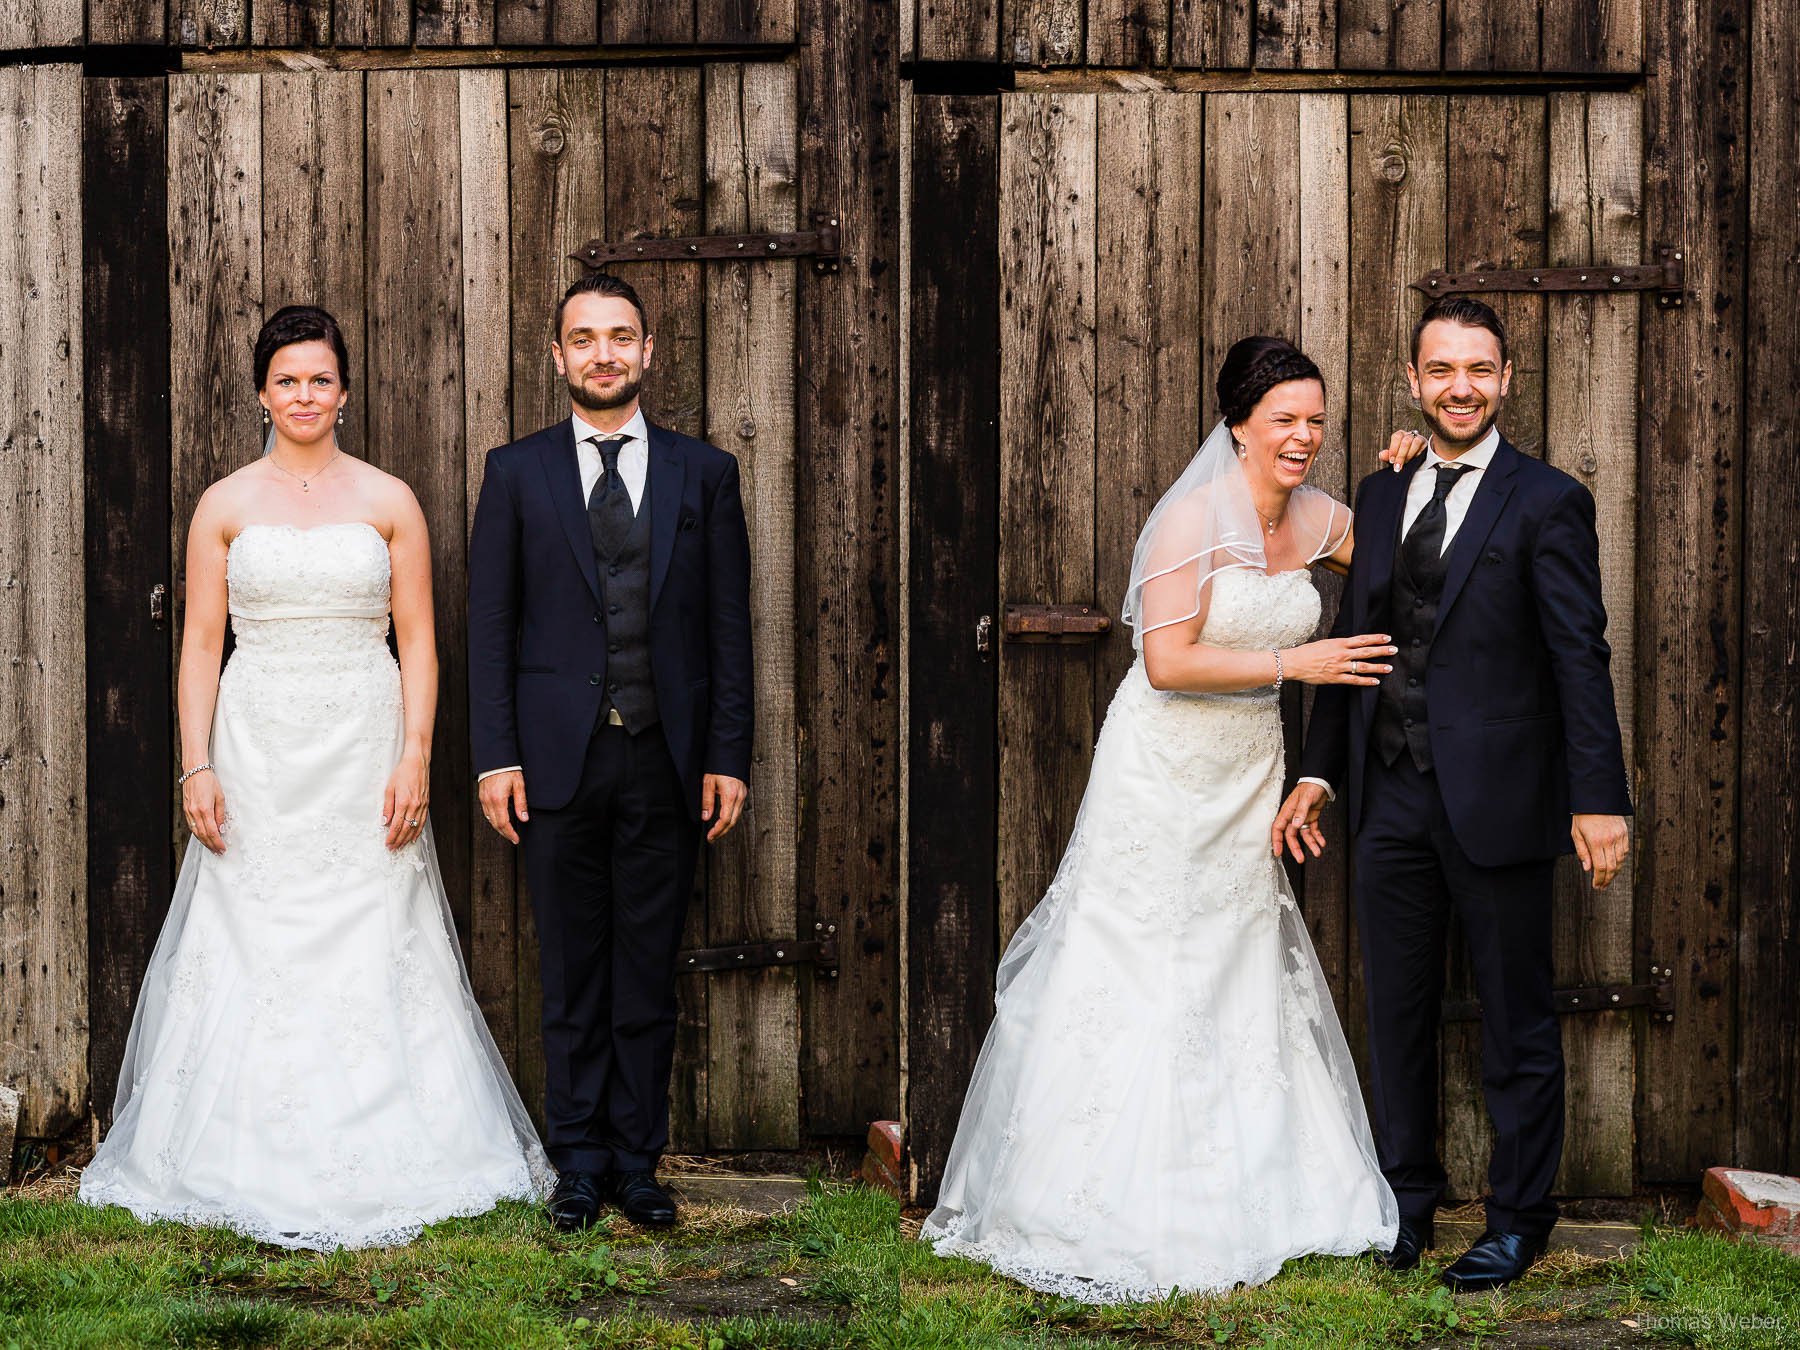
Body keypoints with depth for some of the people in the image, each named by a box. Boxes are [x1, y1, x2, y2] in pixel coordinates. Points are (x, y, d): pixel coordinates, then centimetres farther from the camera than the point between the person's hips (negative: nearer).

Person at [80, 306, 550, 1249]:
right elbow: (201, 644, 4)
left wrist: (415, 758, -7)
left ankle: (375, 1162, 11)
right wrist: (197, 770, -4)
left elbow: (418, 641, 3)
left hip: (364, 754, 0)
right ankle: (256, 1164, 11)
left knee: (370, 953, 1)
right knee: (252, 951, 1)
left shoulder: (388, 501, 5)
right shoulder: (224, 506, 6)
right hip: (258, 756, 1)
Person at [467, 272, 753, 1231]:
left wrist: (729, 757, -1)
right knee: (571, 979, 7)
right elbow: (489, 623, 3)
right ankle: (579, 1164, 17)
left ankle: (637, 1162, 17)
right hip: (558, 757, 0)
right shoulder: (516, 472, 5)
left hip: (665, 762, 1)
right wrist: (495, 756, -5)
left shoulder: (704, 474, 7)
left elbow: (729, 626, 6)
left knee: (649, 978, 7)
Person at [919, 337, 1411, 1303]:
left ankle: (1243, 1182, 23)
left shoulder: (1315, 520, 3)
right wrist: (1296, 662, -21)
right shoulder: (1193, 519, -17)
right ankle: (1108, 1198, 8)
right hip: (1165, 766, -6)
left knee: (1244, 968, 12)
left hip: (1249, 775, 7)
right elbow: (1169, 661, -22)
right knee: (1139, 972, -1)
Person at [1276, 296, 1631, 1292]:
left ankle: (1518, 1219, 20)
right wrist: (1318, 770, 12)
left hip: (1493, 798, -5)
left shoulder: (1546, 503, -6)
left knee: (1516, 1022, 7)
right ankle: (1405, 1206, 26)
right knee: (1396, 1013, 13)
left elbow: (1580, 658, -9)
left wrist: (1598, 799, -14)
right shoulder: (1381, 495, 11)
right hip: (1391, 800, 5)